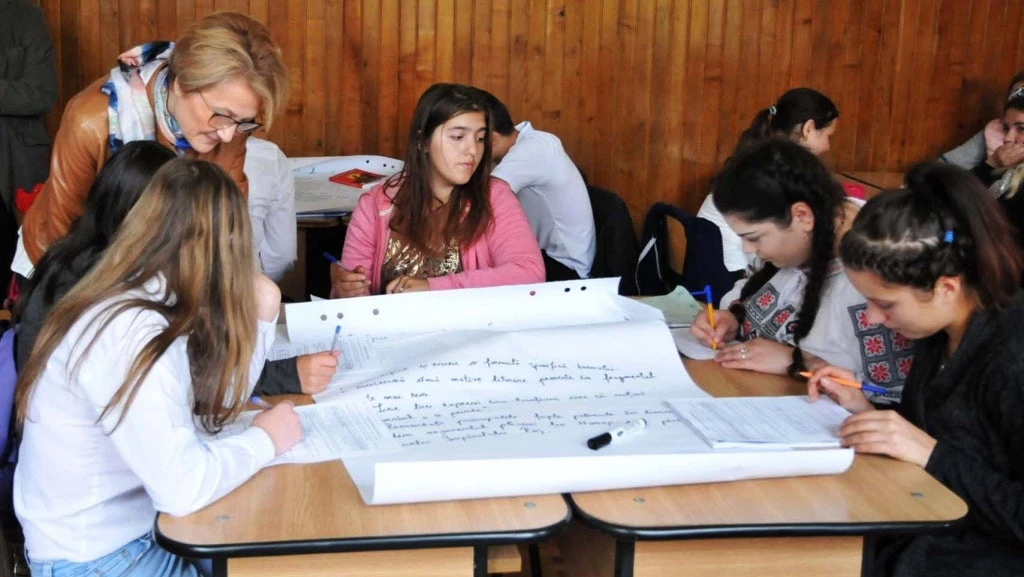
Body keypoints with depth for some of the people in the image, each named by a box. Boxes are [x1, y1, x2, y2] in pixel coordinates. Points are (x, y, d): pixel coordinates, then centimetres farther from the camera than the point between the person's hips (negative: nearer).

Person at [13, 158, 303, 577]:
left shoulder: (144, 306, 1)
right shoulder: (134, 336, -28)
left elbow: (212, 405, 8)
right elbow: (184, 488, -32)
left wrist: (260, 315, -1)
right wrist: (265, 439, -16)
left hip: (135, 524, 8)